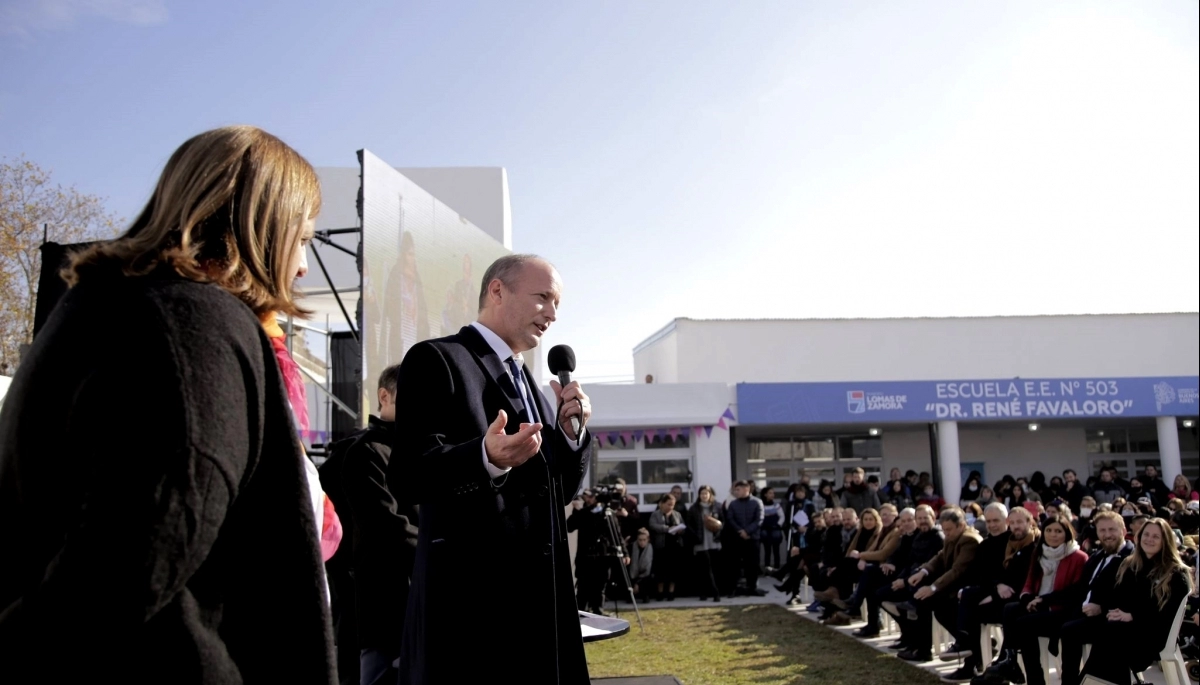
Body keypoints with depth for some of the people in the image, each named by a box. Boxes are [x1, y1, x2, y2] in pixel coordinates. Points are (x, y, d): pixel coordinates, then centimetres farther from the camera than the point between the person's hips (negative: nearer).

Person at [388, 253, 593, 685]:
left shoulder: (533, 388, 18)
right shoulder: (436, 360, -7)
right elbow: (406, 478, -16)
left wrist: (571, 430, 0)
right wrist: (488, 458, -33)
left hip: (540, 596, 8)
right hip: (472, 595, -8)